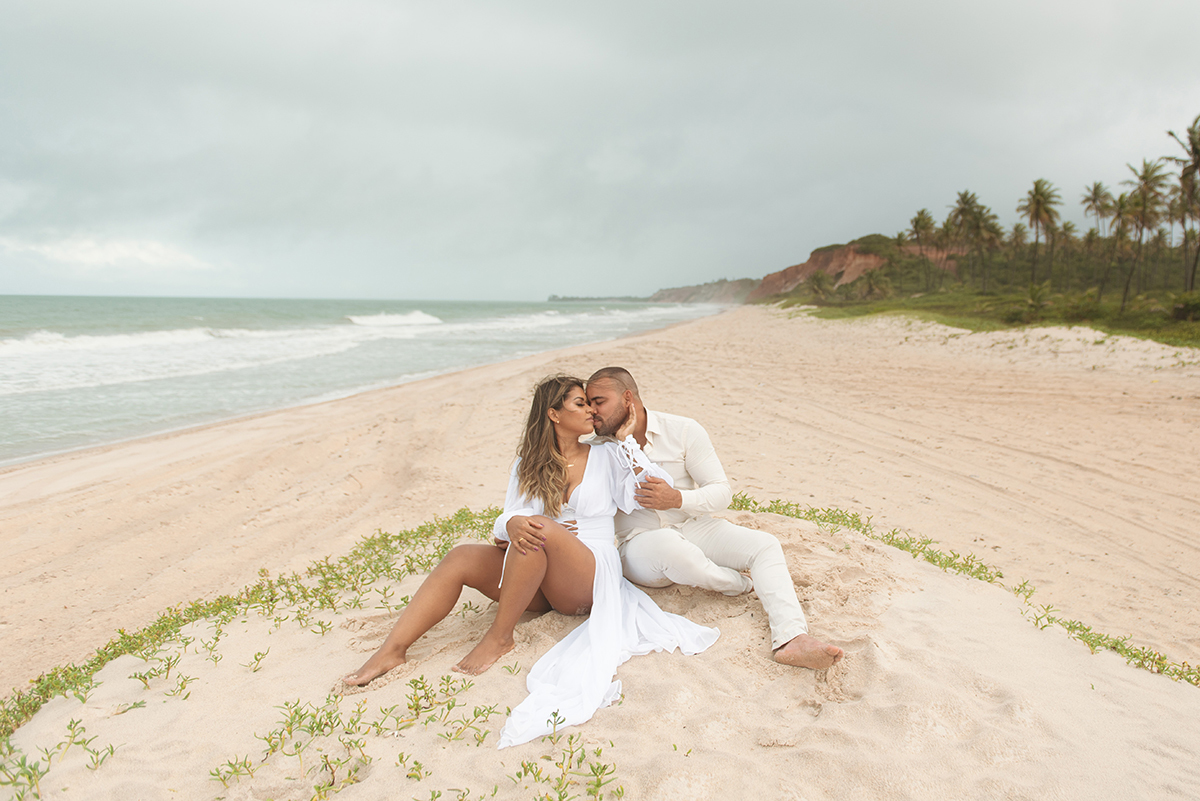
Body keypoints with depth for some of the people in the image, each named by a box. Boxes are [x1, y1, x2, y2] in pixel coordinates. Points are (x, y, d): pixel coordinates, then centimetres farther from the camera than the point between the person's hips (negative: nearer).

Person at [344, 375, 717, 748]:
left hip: (593, 573, -3)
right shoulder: (529, 464, 14)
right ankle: (391, 651, -24)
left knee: (541, 530, -32)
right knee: (461, 557, -19)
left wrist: (627, 441, -6)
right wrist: (513, 525, -25)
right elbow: (508, 518, 0)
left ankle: (499, 637, -22)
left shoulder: (607, 456, 8)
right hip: (539, 585, 3)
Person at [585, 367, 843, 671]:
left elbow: (722, 492, -4)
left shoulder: (684, 431, -3)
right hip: (640, 542, -2)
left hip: (693, 527, 2)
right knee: (669, 544, -37)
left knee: (765, 545, -18)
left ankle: (791, 639, -37)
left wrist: (678, 499, -22)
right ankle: (740, 584, -9)